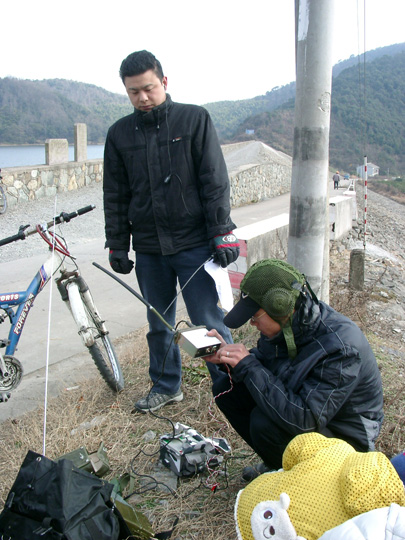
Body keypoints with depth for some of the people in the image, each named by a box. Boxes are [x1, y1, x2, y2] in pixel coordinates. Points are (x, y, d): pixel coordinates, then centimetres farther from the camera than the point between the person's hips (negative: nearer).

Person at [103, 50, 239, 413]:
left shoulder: (195, 119, -2)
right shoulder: (120, 133, 7)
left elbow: (215, 181, -4)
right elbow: (115, 196, 11)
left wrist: (222, 233, -9)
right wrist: (117, 246, 9)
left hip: (194, 243, -3)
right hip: (149, 248, 4)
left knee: (208, 321, -1)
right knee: (159, 325, 14)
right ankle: (167, 387, 32)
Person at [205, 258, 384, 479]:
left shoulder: (340, 349, -35)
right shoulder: (288, 324, -12)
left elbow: (303, 419, -40)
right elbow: (263, 361, 6)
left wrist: (248, 365, -36)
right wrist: (227, 356, -14)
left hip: (343, 435, -7)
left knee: (265, 422, -31)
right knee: (226, 389, -3)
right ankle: (277, 461, 12)